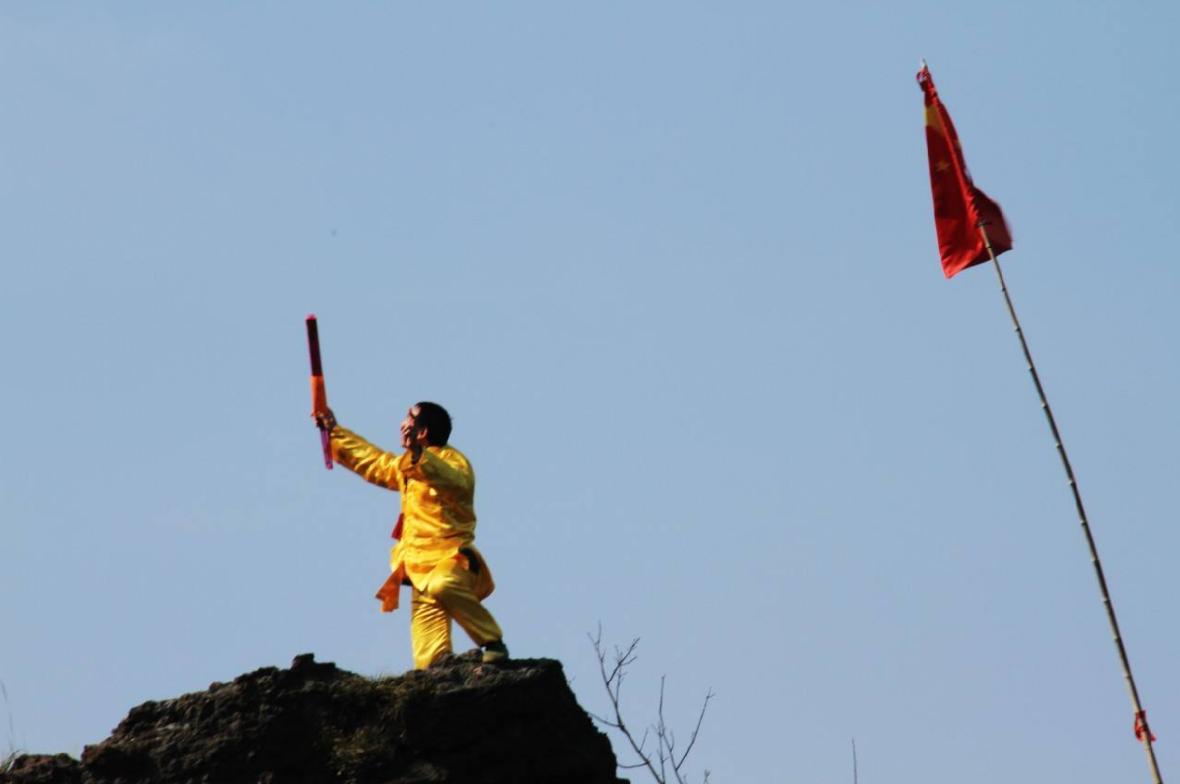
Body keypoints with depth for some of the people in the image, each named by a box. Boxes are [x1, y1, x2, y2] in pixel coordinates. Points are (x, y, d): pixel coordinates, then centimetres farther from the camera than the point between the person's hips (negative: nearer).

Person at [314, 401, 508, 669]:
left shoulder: (452, 460, -4)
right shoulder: (407, 467, 25)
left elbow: (454, 482, -28)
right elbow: (370, 459, 40)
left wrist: (419, 455, -43)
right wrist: (335, 431, 39)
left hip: (452, 560, -8)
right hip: (421, 569, 8)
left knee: (442, 586, -42)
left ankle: (492, 641, -30)